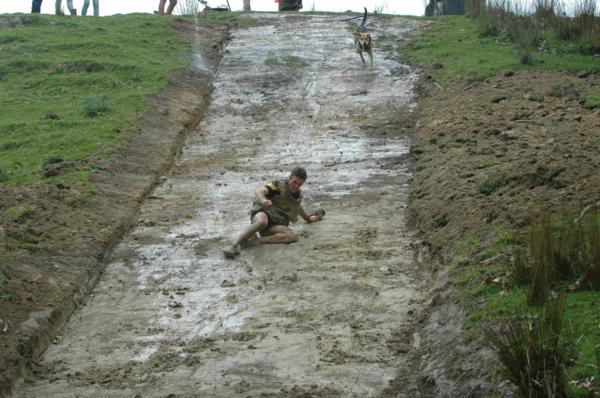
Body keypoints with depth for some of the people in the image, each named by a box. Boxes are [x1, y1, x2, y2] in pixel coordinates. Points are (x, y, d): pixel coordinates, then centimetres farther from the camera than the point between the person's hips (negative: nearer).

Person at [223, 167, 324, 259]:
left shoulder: (298, 195, 18)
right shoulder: (278, 186, -1)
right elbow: (260, 191, -20)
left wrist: (308, 218, 51)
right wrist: (263, 199, -43)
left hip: (275, 225, 5)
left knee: (294, 235, -26)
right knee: (262, 221, -43)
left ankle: (258, 240, -32)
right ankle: (235, 244, -53)